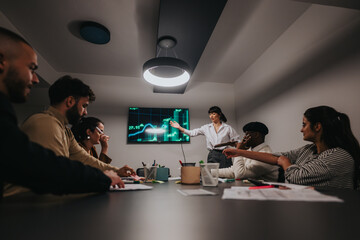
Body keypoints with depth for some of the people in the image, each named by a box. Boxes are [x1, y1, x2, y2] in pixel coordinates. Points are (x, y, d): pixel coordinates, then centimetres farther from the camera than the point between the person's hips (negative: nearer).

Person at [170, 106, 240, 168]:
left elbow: (237, 141, 7)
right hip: (212, 156, 2)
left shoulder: (228, 128, 3)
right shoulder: (206, 128, 8)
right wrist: (179, 127, -6)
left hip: (224, 156, -1)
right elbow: (192, 133, 2)